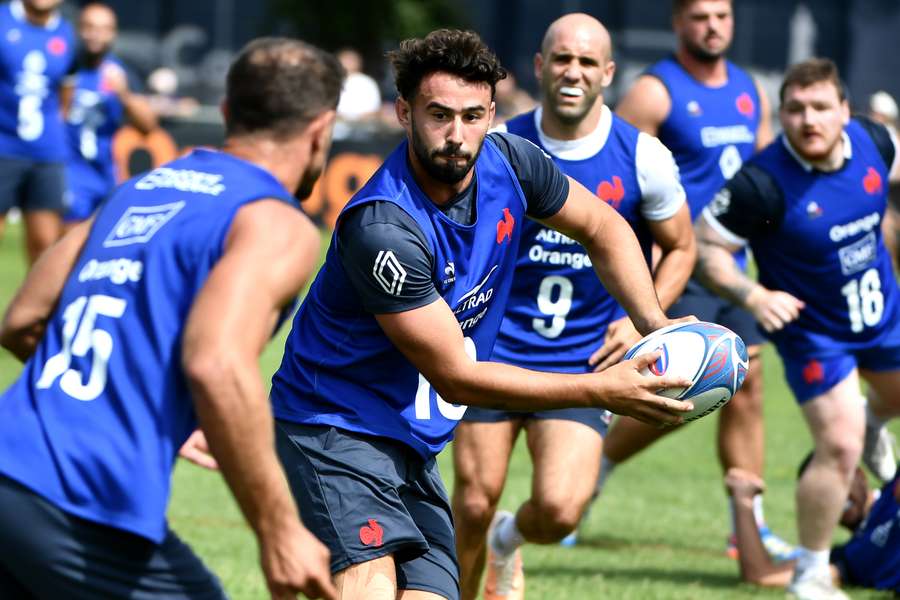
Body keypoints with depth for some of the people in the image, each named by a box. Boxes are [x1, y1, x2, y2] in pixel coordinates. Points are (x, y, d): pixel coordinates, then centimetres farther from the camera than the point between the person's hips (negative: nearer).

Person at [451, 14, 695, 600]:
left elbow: (680, 249, 9)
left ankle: (510, 539, 23)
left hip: (584, 360, -1)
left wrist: (642, 320, -5)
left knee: (558, 510, -15)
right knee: (474, 505, -1)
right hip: (494, 351, 1)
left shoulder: (643, 158, -5)